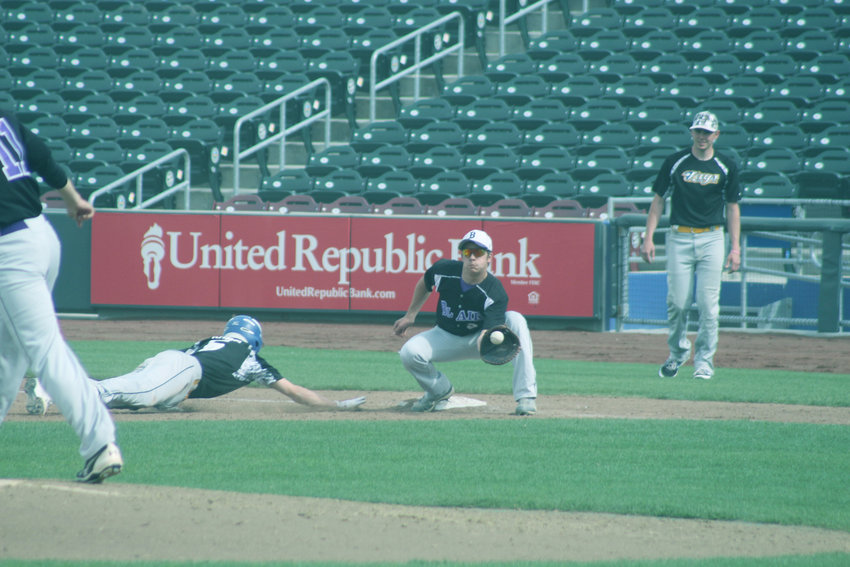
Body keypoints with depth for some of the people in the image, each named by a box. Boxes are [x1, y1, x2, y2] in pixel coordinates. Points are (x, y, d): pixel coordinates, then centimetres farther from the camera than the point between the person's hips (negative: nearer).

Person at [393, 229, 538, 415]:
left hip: (477, 338, -3)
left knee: (515, 320, -31)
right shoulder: (444, 270, -20)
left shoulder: (495, 293, -30)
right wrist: (410, 317, 10)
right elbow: (424, 284, 6)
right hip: (446, 337, 3)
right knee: (409, 352, -26)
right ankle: (440, 390, 10)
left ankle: (526, 397, -30)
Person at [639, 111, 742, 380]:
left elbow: (732, 207, 9)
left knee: (708, 304, -5)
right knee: (677, 302, -3)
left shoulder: (726, 166, 5)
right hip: (679, 239, 0)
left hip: (712, 239, 0)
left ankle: (704, 360, 4)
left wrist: (735, 247, 3)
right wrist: (648, 237, -2)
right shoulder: (675, 162, 2)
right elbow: (658, 199, 6)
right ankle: (677, 351, 20)